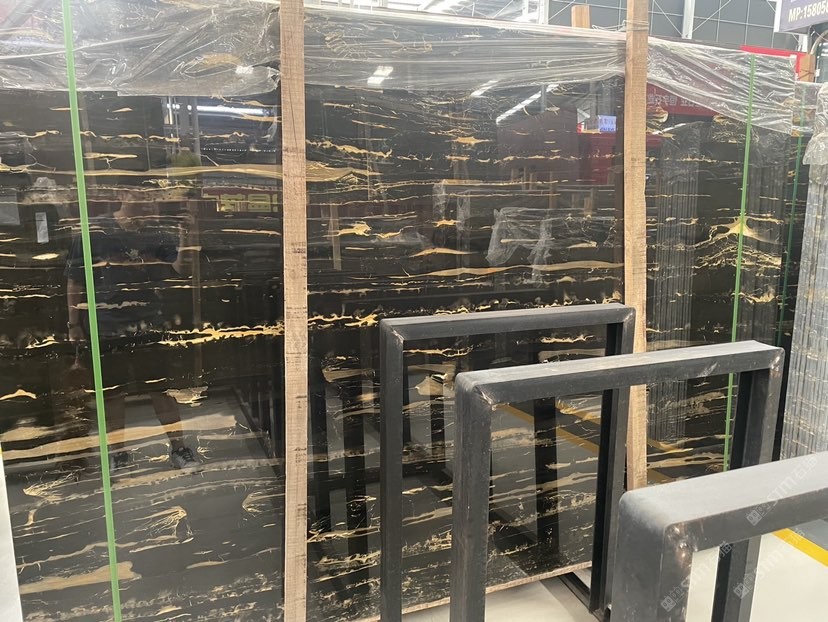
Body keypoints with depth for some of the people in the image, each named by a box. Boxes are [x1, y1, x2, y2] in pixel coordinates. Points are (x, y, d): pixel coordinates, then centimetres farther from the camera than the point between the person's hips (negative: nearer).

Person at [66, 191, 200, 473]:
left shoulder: (158, 231, 2)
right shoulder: (93, 232, -5)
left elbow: (180, 268, -6)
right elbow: (74, 281, 0)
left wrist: (184, 241, -23)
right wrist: (74, 324, 0)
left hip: (149, 325, 2)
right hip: (106, 328, -1)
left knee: (163, 386, 5)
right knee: (112, 392, 10)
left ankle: (178, 448, 16)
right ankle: (119, 454, 25)